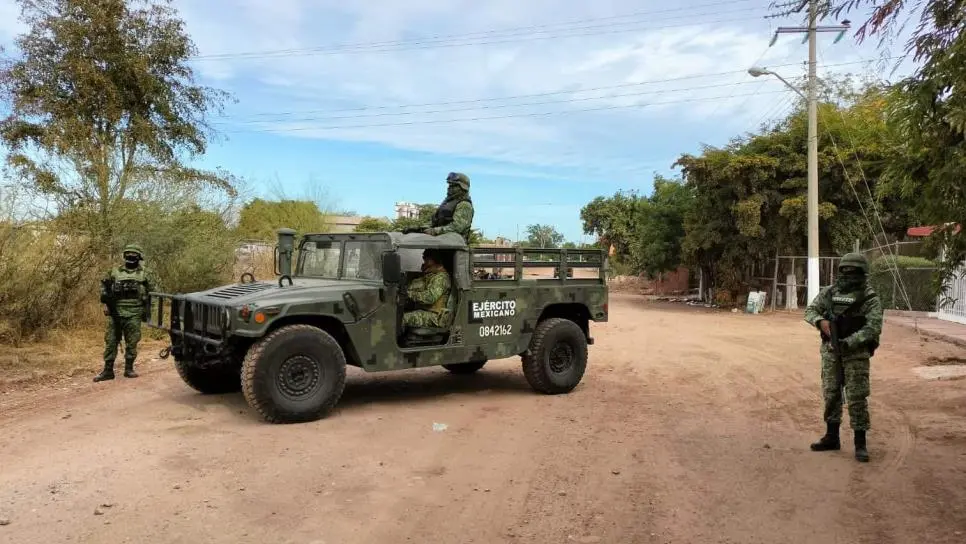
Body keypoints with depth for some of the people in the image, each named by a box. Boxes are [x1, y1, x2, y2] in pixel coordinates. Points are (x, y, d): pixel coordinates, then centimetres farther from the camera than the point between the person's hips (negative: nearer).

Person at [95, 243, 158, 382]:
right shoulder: (114, 271, 9)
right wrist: (105, 303, 7)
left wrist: (147, 309, 2)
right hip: (115, 313, 2)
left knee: (132, 342, 2)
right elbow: (104, 285, 17)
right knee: (110, 341, 2)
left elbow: (154, 292, 7)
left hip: (134, 314, -2)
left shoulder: (145, 273, 4)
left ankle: (129, 369, 12)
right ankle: (108, 370, 8)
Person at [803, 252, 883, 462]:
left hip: (856, 353, -4)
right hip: (830, 351, 4)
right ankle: (832, 437, 23)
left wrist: (847, 342, -22)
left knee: (857, 398, -4)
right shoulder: (829, 292, 7)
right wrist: (820, 320, -13)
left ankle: (860, 443, 5)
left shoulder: (870, 298, -7)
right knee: (831, 394, 11)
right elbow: (810, 310, 9)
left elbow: (873, 328, -15)